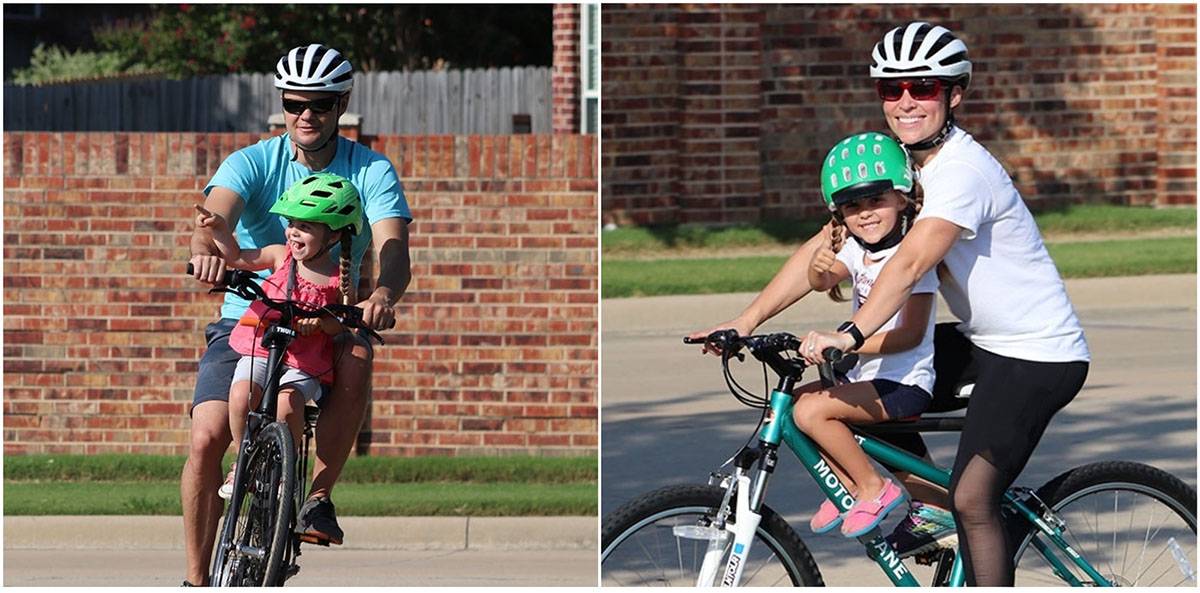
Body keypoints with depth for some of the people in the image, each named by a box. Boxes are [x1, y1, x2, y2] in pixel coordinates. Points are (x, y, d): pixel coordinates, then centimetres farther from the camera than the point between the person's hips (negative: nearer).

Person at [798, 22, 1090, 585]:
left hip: (1038, 358, -10)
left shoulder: (963, 170, -25)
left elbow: (911, 262, -39)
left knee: (972, 499, -16)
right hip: (984, 343, 10)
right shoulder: (901, 162, 4)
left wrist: (850, 335, -50)